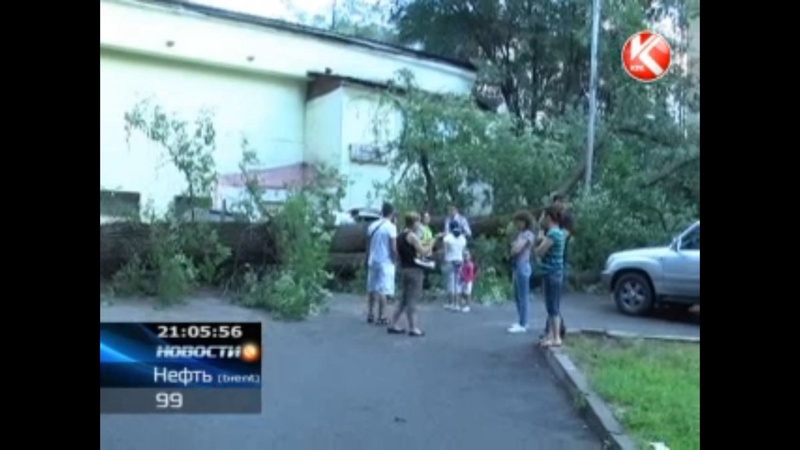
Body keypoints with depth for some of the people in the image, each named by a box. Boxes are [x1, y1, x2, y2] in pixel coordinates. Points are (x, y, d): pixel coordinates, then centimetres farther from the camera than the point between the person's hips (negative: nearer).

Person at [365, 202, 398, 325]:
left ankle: (370, 315, 18)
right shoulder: (391, 227, -12)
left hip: (372, 261, 6)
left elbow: (368, 244, 12)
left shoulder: (372, 226, 7)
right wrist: (395, 260, -1)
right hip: (386, 262, -6)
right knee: (383, 290, -2)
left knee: (372, 289, 14)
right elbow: (393, 248, -15)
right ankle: (380, 317, 0)